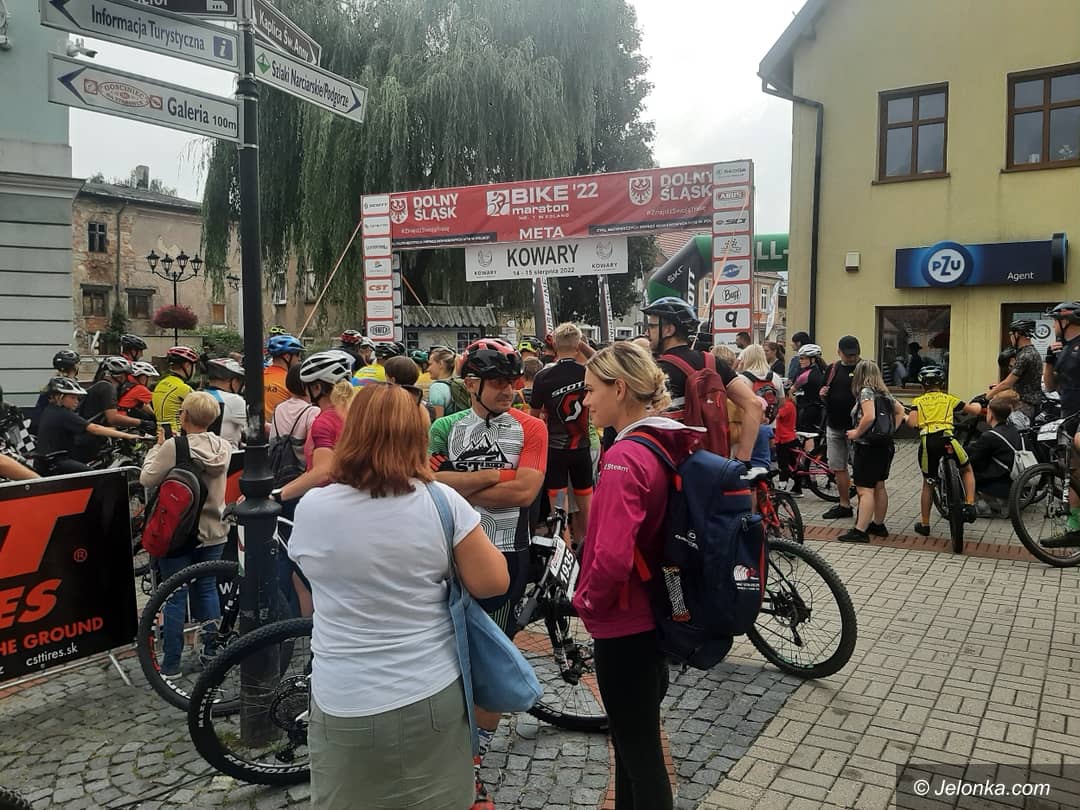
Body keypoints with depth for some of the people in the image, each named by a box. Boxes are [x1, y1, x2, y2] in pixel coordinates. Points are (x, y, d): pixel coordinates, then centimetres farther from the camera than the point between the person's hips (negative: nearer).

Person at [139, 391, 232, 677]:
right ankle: (211, 651, 25)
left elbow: (147, 479, -12)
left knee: (175, 597, 5)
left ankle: (171, 664, 14)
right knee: (208, 589, 18)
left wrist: (157, 446, 0)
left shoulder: (173, 446, -19)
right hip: (214, 532, 4)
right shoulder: (223, 446, -3)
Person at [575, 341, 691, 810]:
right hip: (656, 613, 9)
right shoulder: (670, 444, 2)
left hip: (624, 624, -9)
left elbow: (612, 558, -31)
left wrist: (588, 600, -12)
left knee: (638, 752, 7)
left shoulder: (624, 459, -24)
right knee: (637, 740, 24)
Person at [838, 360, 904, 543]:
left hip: (868, 447, -9)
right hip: (886, 444, 9)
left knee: (865, 490, -9)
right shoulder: (884, 393, 11)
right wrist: (890, 430, 15)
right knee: (879, 486, 17)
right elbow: (900, 411, 21)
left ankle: (860, 531, -9)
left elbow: (869, 417, -27)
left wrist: (856, 433, -15)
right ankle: (878, 525, 25)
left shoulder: (866, 392, -14)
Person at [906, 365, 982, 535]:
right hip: (946, 437, 0)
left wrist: (905, 418, 24)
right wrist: (976, 405, 45)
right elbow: (975, 410, 22)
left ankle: (924, 524, 22)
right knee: (967, 470, 27)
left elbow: (912, 423, 2)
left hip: (926, 441, 1)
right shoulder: (949, 399, 21)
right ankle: (969, 506, 10)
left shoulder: (918, 401, 18)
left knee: (928, 483, 18)